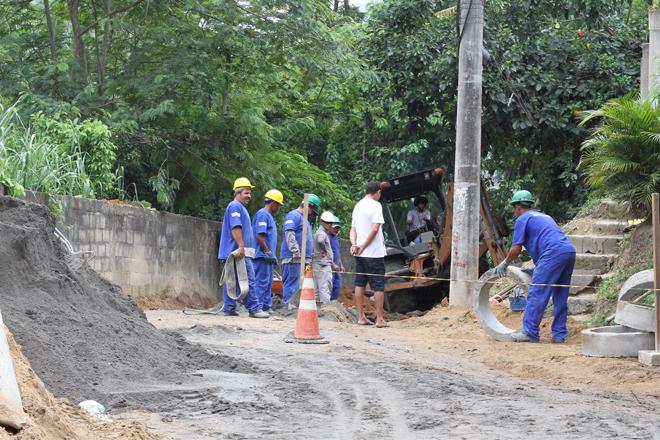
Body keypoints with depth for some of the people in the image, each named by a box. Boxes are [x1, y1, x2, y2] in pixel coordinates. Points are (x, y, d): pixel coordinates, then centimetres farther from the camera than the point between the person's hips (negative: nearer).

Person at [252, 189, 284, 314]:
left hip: (268, 257, 10)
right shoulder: (262, 214, -12)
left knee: (268, 283, 12)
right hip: (262, 256, -10)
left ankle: (267, 307, 17)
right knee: (261, 282, -9)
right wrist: (268, 251, -18)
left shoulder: (269, 216, 20)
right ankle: (259, 307, -8)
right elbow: (259, 235, -20)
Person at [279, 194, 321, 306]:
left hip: (304, 259, 10)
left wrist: (309, 258, 24)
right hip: (293, 259, -10)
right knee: (292, 285, -11)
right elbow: (289, 234, -19)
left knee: (302, 286, 7)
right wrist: (296, 251, -25)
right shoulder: (293, 215, -6)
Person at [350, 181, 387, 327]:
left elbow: (353, 229, 12)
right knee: (379, 286, -2)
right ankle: (380, 319, -1)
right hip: (374, 252, -7)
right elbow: (375, 228, -18)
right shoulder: (375, 205, -9)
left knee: (360, 284, 10)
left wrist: (354, 244, -3)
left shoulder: (357, 206, 15)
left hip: (359, 253, 7)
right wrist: (363, 246, -12)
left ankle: (361, 317, 11)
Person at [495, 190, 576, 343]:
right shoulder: (544, 216, 32)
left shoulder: (522, 219, 7)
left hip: (554, 253, -8)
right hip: (570, 251, 8)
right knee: (561, 296, 13)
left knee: (537, 293, -4)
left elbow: (516, 249, 4)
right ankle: (559, 334, 13)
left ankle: (529, 332, -3)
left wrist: (504, 264, 19)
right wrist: (537, 267, 39)